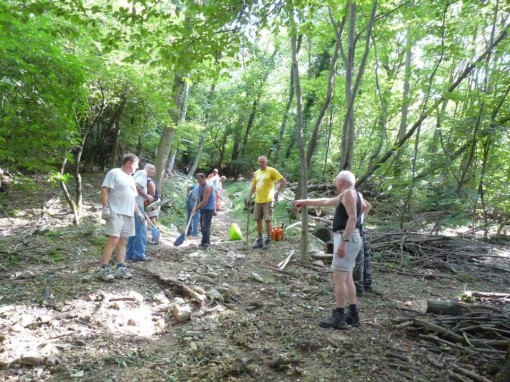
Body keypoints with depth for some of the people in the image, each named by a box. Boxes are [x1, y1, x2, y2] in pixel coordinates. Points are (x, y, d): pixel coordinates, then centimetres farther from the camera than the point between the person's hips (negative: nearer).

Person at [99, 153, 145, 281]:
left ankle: (120, 268, 10)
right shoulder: (114, 173, -3)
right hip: (116, 213, -8)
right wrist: (105, 207, -19)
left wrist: (138, 212, 23)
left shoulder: (131, 178, 22)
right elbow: (104, 190, -11)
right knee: (113, 240, -13)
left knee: (123, 242, 7)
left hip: (128, 214, 8)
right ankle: (104, 269, -9)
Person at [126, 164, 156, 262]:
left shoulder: (139, 173, 24)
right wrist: (147, 196, -13)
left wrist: (146, 197, 14)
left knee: (135, 230, 13)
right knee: (140, 230, -7)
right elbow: (137, 186, -22)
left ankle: (130, 254, 16)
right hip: (137, 204, -10)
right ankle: (139, 254, -5)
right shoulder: (143, 173, -6)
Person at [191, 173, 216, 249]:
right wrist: (196, 207, 13)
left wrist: (196, 209, -23)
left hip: (209, 209, -9)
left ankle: (205, 243, -2)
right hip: (203, 208, 9)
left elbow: (205, 202, -28)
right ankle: (207, 241, 26)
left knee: (205, 226, -9)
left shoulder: (208, 187, -25)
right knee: (202, 225, 15)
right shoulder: (200, 185, 3)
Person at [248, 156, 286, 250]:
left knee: (268, 220, -3)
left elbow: (283, 181, -9)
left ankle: (268, 240, 8)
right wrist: (249, 197, 16)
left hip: (268, 200, -6)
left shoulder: (271, 171, -7)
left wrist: (277, 192, -15)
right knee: (258, 220, 9)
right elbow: (253, 186, 22)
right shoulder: (256, 173, 13)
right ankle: (260, 240, 19)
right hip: (258, 200, 6)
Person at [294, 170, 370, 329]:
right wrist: (305, 202, 40)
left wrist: (343, 242, -26)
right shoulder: (345, 195, 19)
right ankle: (353, 314, 19)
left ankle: (339, 317, -5)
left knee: (339, 277, -8)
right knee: (347, 277, 13)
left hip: (347, 238, -10)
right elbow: (326, 201, 34)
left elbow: (352, 218, -21)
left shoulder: (349, 193, -11)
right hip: (348, 238, 10)